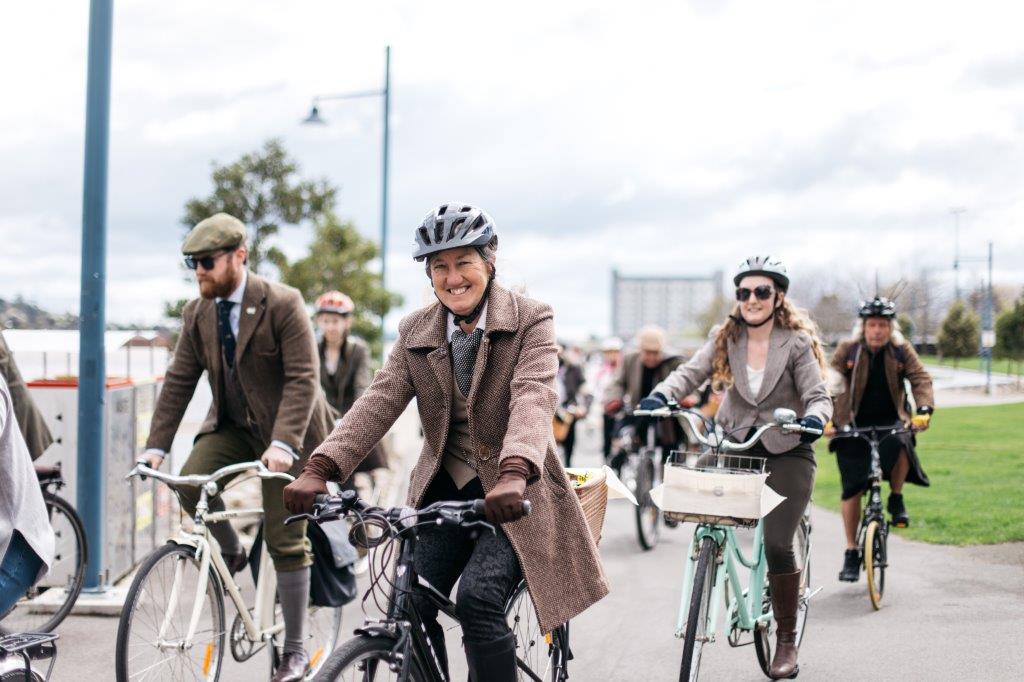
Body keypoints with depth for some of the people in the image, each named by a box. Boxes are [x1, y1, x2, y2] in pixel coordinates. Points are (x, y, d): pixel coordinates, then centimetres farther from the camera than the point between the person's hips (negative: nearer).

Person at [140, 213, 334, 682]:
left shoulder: (283, 304, -19)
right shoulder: (197, 314, -1)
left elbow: (303, 378, -23)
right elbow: (179, 381, 0)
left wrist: (282, 442, -35)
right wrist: (156, 446, -8)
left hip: (285, 432, -5)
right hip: (233, 425, 5)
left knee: (287, 541, -3)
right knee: (191, 482, -23)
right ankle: (230, 552, 7)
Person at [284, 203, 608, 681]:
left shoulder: (530, 321, -7)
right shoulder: (415, 332, 5)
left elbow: (533, 397, -23)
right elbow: (380, 400, -7)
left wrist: (514, 474, -42)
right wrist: (320, 469, -24)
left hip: (514, 496, -4)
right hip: (445, 488, 4)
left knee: (477, 599, -23)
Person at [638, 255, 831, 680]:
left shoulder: (796, 343, -5)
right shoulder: (725, 339, 3)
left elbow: (818, 396, -11)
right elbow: (691, 373, -9)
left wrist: (814, 418, -35)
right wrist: (661, 395, -29)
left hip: (786, 452, -4)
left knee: (777, 544, -14)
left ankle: (787, 641, 4)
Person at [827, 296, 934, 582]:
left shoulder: (902, 350, 0)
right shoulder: (847, 350, -4)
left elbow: (920, 379, -9)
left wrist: (924, 410, -28)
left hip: (890, 421, 0)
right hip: (853, 425, 0)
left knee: (900, 444, -34)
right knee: (852, 489, -4)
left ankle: (896, 499, -5)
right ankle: (851, 553, 9)